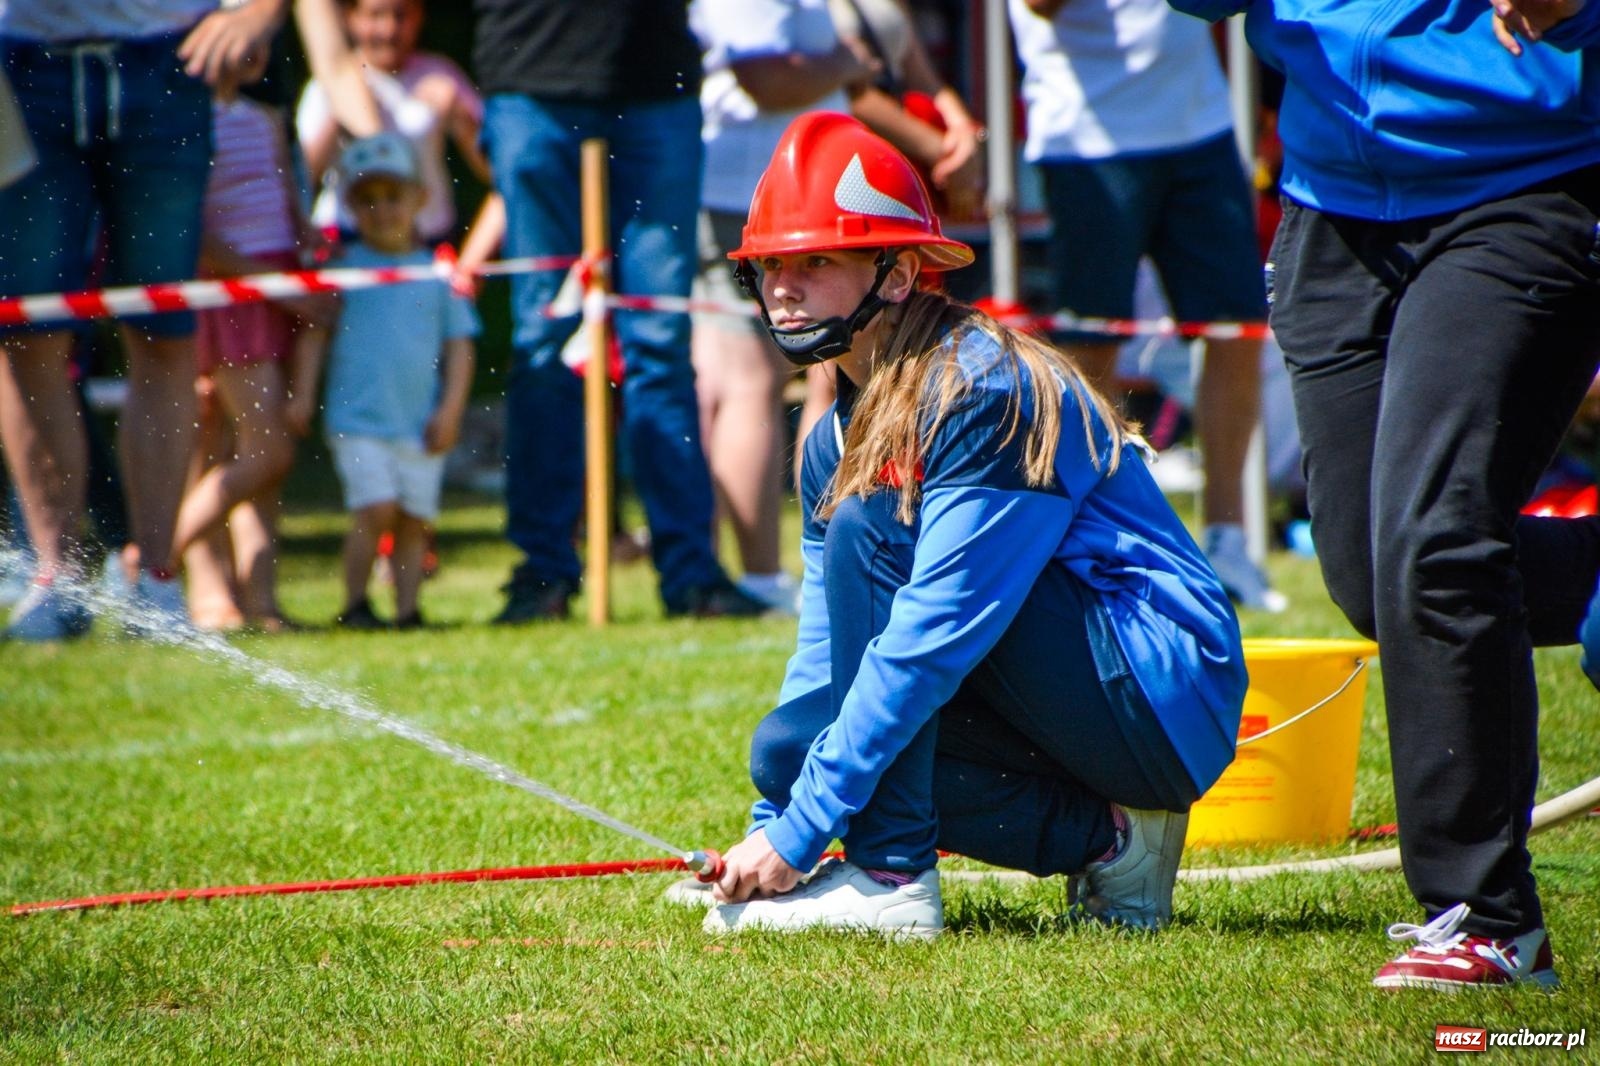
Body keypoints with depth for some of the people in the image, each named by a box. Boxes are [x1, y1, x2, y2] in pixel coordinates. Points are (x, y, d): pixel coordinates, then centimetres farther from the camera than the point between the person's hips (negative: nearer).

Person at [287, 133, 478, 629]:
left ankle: (407, 607, 7)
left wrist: (450, 408, 1)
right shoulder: (344, 267, 4)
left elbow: (459, 344, 10)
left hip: (421, 426, 2)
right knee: (376, 507, -13)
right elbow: (314, 330, 6)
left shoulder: (436, 273, 8)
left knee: (414, 517, 1)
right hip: (357, 417, -2)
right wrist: (303, 393, -2)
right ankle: (354, 602, -1)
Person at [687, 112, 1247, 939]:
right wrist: (767, 834, -3)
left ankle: (891, 877, -20)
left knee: (868, 524, -19)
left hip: (1168, 703, -9)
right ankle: (1101, 839, 2)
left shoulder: (984, 390, -19)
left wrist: (797, 830, -26)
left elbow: (934, 637, -25)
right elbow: (825, 652, 10)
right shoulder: (840, 438, 9)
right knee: (787, 753, -6)